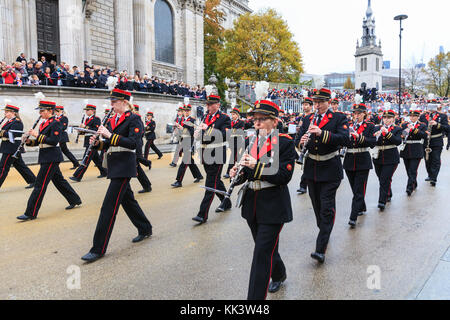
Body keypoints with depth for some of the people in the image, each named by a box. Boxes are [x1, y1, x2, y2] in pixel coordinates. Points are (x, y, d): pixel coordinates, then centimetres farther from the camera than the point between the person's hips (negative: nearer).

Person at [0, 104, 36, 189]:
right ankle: (33, 181, 19)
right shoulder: (10, 121, 16)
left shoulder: (16, 122, -15)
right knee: (19, 165, 13)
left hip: (11, 149, -10)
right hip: (11, 148, 10)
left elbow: (12, 135, -24)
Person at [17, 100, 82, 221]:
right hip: (46, 157, 9)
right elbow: (39, 142, 18)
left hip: (51, 158, -9)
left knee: (40, 184, -7)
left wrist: (38, 135, -21)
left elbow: (54, 141, -22)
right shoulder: (43, 124, 14)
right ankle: (75, 200, 30)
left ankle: (31, 213, -1)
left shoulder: (55, 124, -13)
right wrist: (30, 141, -1)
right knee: (59, 180, 17)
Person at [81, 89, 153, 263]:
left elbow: (133, 143, -20)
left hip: (124, 166, -9)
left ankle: (98, 249, -2)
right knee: (127, 199, 19)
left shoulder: (133, 119, -9)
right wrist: (98, 142, 0)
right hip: (114, 165, 9)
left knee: (109, 206, -9)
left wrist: (110, 135, -23)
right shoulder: (113, 120, 15)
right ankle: (145, 229, 37)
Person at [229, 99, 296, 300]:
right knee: (266, 246, 22)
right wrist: (238, 174, -9)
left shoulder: (285, 142, -10)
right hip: (252, 204, 7)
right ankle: (279, 275, 49)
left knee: (262, 253, -5)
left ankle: (256, 296, 4)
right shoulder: (251, 142, 7)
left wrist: (256, 166, -27)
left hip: (273, 206, -6)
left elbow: (284, 176, -18)